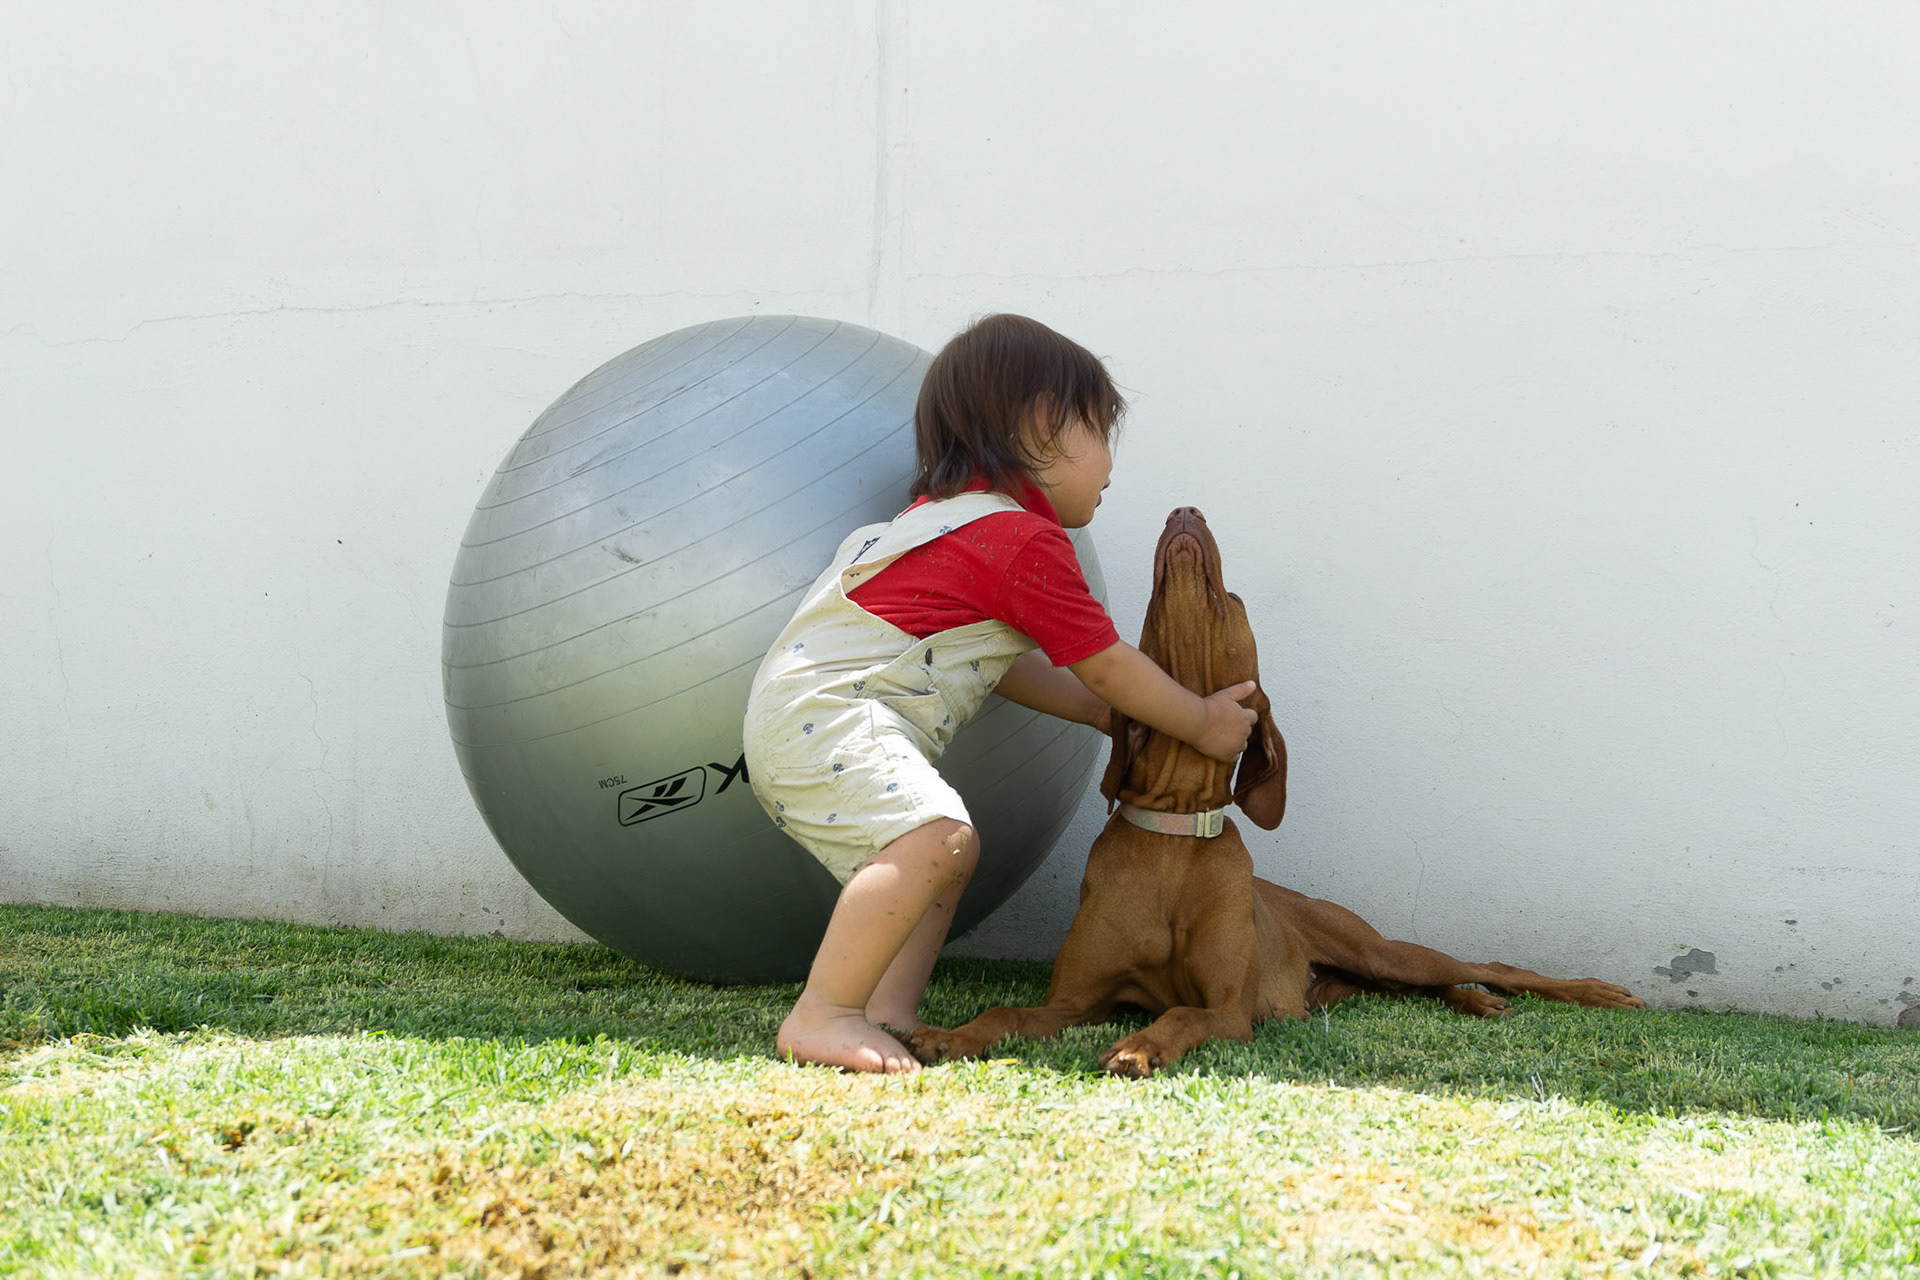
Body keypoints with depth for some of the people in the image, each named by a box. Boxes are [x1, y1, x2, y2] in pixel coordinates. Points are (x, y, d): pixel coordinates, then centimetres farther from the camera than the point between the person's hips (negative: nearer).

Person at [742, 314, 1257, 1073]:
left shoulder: (957, 515, 22)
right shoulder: (1028, 543, -10)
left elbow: (1003, 662, 28)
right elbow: (1106, 666, -3)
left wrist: (1102, 712, 30)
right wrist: (1201, 724, 11)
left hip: (797, 719, 11)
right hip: (824, 717, -11)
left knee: (948, 852, 17)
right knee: (934, 836, -28)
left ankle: (888, 1013, 5)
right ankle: (821, 1017, -28)